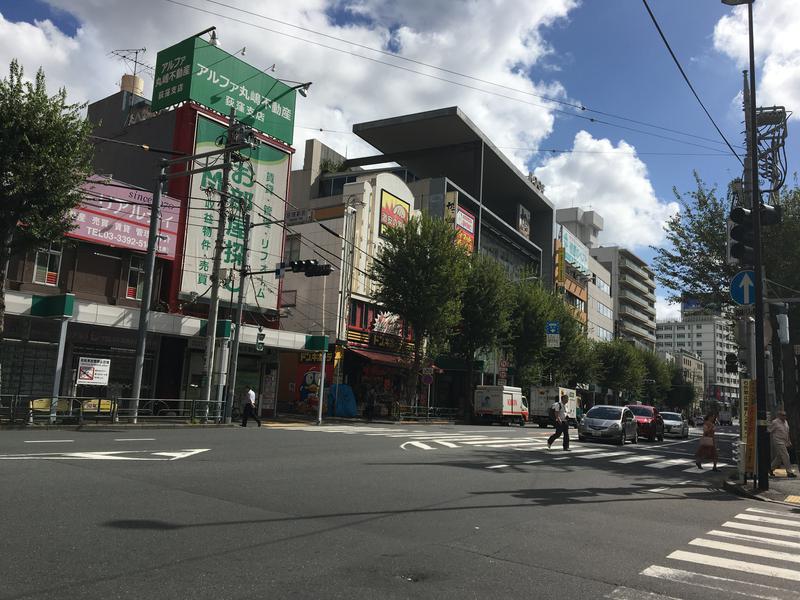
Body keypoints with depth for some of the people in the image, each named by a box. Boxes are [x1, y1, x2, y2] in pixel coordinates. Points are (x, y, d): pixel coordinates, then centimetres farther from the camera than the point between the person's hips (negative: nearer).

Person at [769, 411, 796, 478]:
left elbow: (787, 433, 19)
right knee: (785, 457, -10)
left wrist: (789, 442, 17)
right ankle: (789, 472, -5)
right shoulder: (775, 422, -13)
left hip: (785, 443, 8)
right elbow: (768, 431, -10)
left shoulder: (785, 422, 12)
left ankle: (771, 468, 23)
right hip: (779, 443, -8)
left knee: (779, 457, 11)